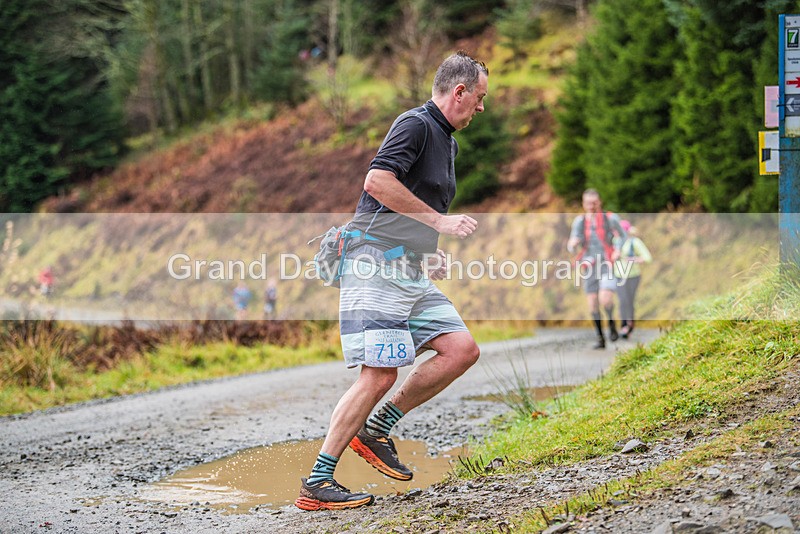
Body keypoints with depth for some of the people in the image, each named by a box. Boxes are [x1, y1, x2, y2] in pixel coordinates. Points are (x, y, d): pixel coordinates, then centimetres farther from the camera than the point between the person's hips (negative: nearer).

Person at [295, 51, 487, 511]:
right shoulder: (415, 124, -9)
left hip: (412, 273, 10)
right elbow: (378, 181, -25)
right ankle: (317, 482, -8)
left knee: (462, 349, 0)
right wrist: (440, 221, -20)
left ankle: (376, 430, 7)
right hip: (376, 265, -10)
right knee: (380, 375, -14)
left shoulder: (449, 142, 21)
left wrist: (430, 254, 16)